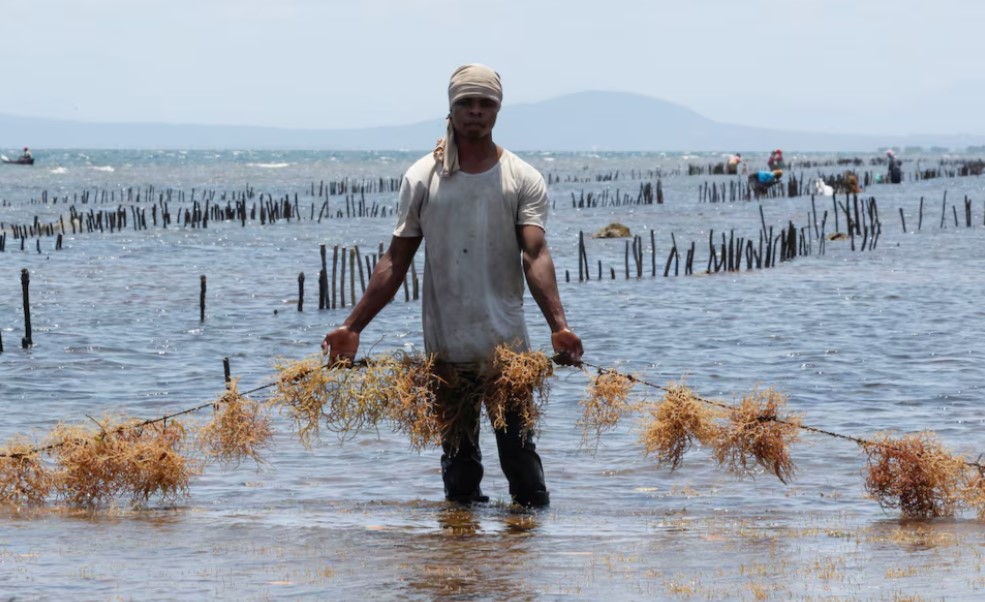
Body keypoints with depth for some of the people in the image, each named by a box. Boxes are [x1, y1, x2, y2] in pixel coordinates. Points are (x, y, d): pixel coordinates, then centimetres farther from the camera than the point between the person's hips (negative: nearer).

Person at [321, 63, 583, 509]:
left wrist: (558, 325, -24)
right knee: (456, 456, 5)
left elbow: (535, 255, -8)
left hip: (507, 344, -1)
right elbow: (396, 261, 10)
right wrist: (352, 327, 2)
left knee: (519, 451, -3)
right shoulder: (422, 179, 8)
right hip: (445, 347, 1)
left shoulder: (522, 179, 4)